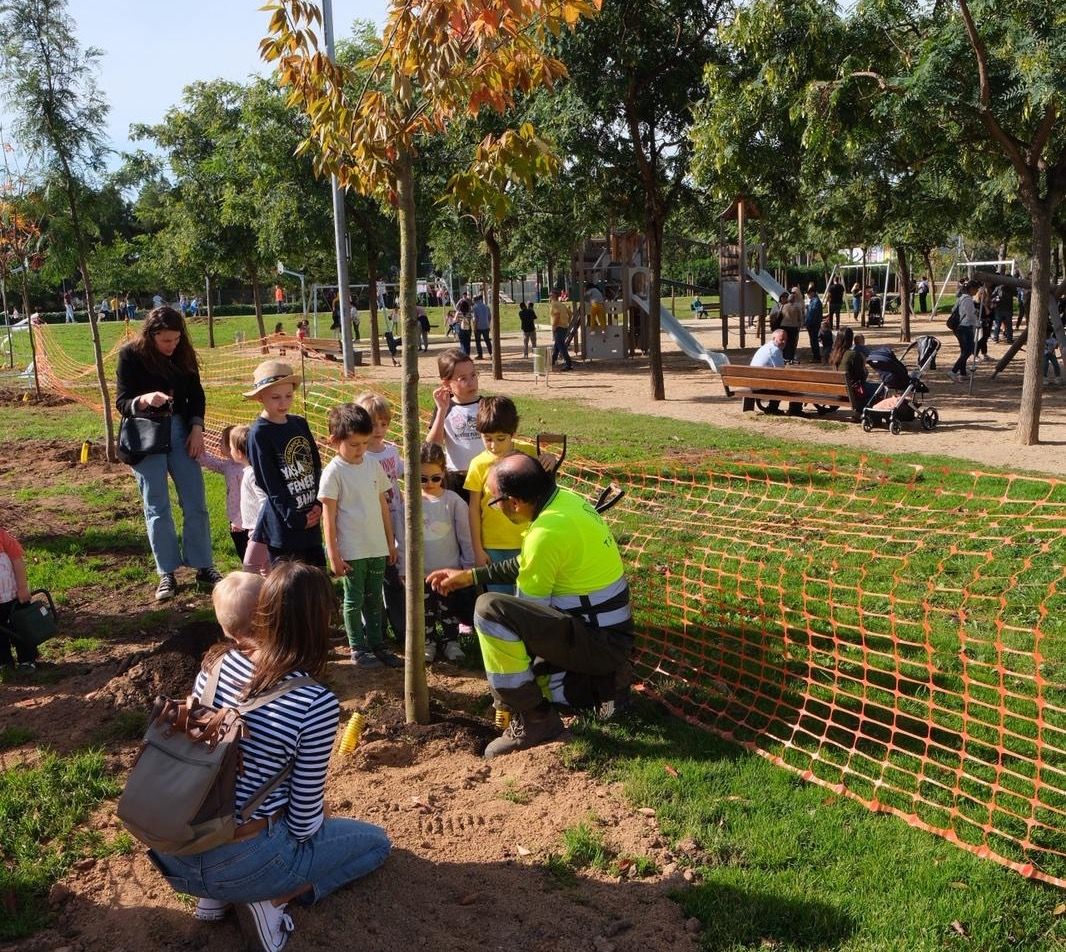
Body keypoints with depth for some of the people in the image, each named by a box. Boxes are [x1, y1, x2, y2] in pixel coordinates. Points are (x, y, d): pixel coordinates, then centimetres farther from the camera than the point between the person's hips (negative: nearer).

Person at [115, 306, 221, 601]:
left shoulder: (183, 354, 0)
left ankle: (203, 566, 14)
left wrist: (197, 428, -1)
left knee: (195, 502, 4)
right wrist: (144, 400, -32)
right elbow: (121, 402, -11)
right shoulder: (131, 355, -10)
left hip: (180, 431, 3)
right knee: (157, 508, 1)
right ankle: (167, 573, 10)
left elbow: (196, 394, 10)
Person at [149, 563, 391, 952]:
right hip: (238, 862, -6)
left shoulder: (217, 661, -7)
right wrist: (316, 818, 8)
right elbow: (303, 822, -12)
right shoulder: (317, 704, -23)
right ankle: (270, 900, 0)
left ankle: (218, 892, 15)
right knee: (376, 842, 17)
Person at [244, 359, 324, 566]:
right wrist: (294, 518, -14)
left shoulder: (299, 424, 7)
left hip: (310, 518, 6)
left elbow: (317, 465, 9)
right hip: (283, 526, -6)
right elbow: (270, 484, -13)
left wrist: (319, 504, -4)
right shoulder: (258, 434, -11)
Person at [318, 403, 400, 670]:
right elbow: (328, 516, -10)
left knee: (374, 599, 14)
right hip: (351, 551, -5)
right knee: (354, 600, 6)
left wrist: (391, 543, 13)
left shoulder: (373, 466, 4)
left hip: (377, 548, 5)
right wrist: (333, 555, -11)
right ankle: (358, 649, 17)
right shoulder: (333, 472, -11)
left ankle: (377, 645, 24)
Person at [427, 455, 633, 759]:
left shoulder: (547, 532, -25)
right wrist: (468, 575, 17)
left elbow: (530, 607, -15)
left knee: (490, 609, -23)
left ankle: (533, 722, -13)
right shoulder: (566, 498, 3)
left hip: (599, 642, -10)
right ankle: (601, 682, 17)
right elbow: (524, 565, 17)